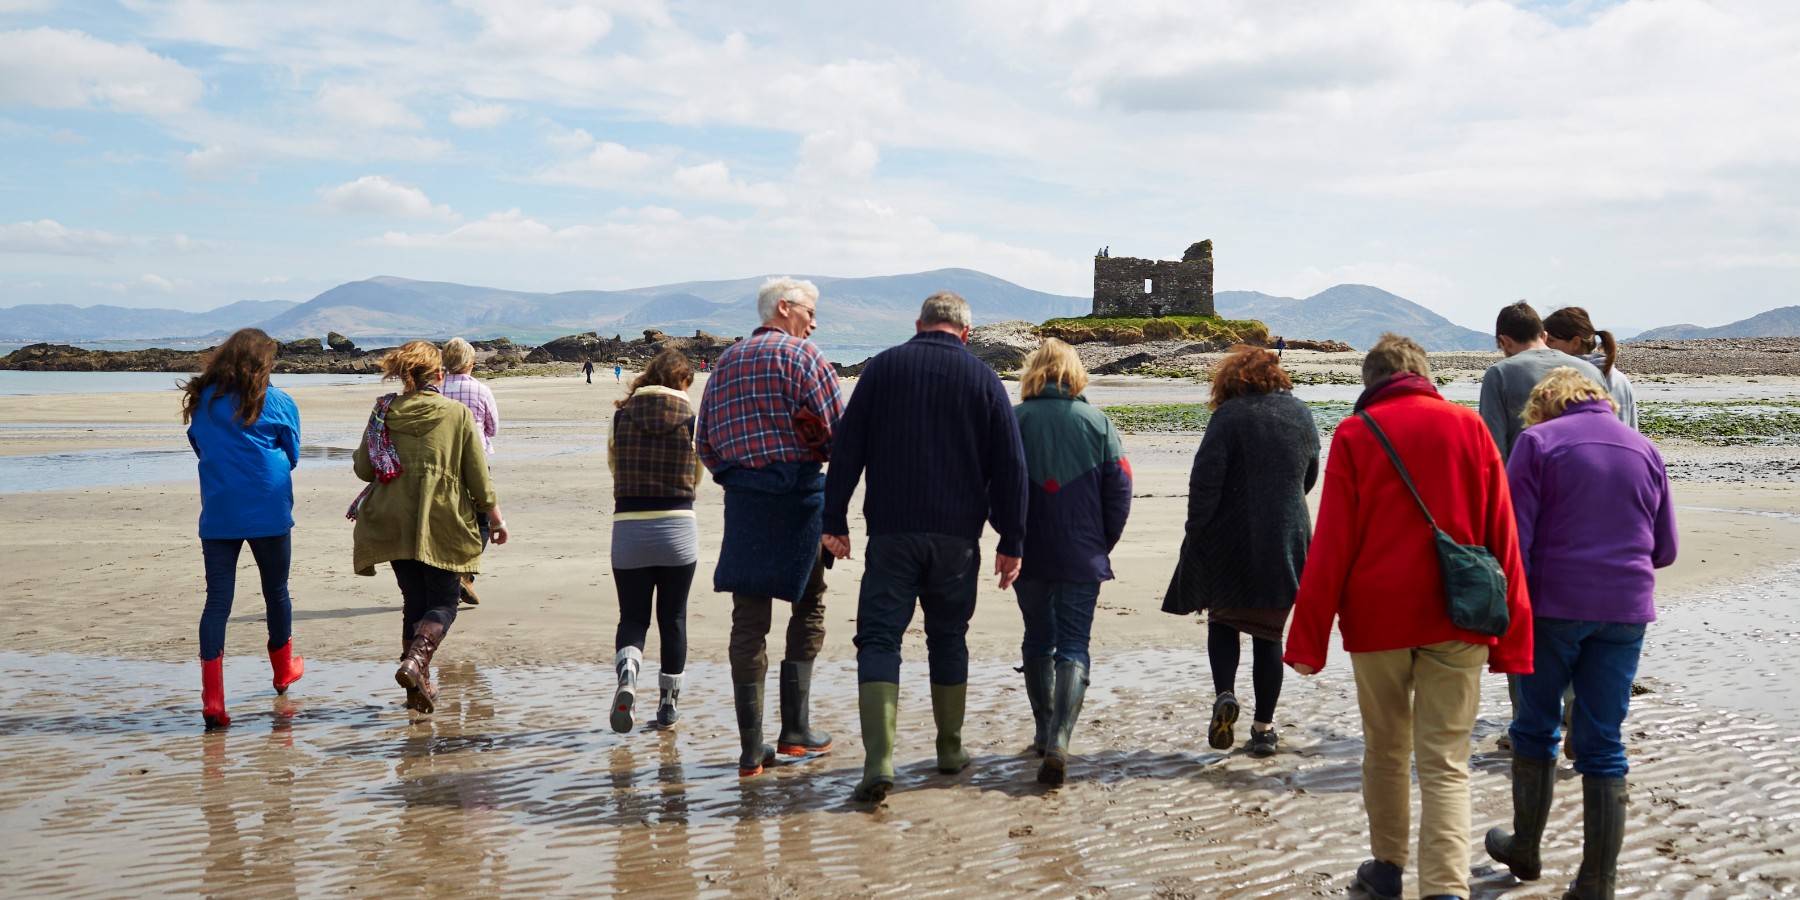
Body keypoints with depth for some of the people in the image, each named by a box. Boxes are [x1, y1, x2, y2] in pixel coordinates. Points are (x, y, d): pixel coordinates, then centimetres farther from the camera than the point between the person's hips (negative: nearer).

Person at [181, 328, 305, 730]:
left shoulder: (202, 400, 5)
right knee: (276, 591, 16)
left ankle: (212, 697, -10)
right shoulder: (278, 403, -4)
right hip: (268, 512, -2)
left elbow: (200, 448, 16)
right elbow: (291, 455, 6)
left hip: (218, 514, 2)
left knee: (217, 600, 0)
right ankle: (283, 672, 35)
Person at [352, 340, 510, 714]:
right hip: (442, 524, -3)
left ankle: (419, 686, 12)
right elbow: (478, 475, -2)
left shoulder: (384, 413, 3)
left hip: (394, 524, 3)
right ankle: (415, 661, -20)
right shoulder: (458, 414, -3)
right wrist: (495, 515, 9)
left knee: (414, 601, 14)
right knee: (443, 603, 6)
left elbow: (363, 469, 6)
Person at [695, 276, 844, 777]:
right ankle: (795, 730, 8)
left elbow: (704, 443, 14)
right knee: (808, 608, 11)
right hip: (799, 493, -4)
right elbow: (839, 429, -11)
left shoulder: (725, 363, 15)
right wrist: (817, 449, 9)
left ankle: (752, 748, 2)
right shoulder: (801, 356, -5)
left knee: (748, 617, 3)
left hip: (742, 497, 5)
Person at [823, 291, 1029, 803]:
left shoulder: (883, 367, 4)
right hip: (957, 536, 1)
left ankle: (879, 759, -16)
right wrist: (1011, 543, 7)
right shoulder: (983, 380, 5)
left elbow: (847, 449, 1)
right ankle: (950, 749, 25)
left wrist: (834, 520, 5)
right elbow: (1010, 466, 3)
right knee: (948, 639, 16)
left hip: (891, 531, -1)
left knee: (879, 640, -2)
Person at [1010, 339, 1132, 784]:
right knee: (1073, 648, 2)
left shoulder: (1013, 421, -4)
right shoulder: (1098, 422, -2)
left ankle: (1044, 734, 25)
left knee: (1038, 643, 17)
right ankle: (1058, 741, -15)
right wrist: (1103, 544, 10)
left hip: (1027, 555, 1)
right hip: (1082, 558, -1)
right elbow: (1120, 489, -2)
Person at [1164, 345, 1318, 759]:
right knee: (1268, 632, 11)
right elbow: (1310, 475, 17)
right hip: (1286, 538, 4)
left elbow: (1205, 480, -14)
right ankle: (1264, 727, 12)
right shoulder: (1300, 412, 7)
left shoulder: (1229, 415, -9)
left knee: (1222, 618, 15)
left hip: (1232, 539, -3)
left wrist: (1195, 533, -7)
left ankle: (1224, 694, -7)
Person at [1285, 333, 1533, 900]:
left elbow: (1331, 544, -5)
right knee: (1445, 763, 1)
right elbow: (1502, 535, 2)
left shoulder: (1354, 434, -2)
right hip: (1456, 620, 0)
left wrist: (1309, 637, -1)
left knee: (1385, 748, 18)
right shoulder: (1468, 427, 3)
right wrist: (1513, 635, 5)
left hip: (1377, 617, 0)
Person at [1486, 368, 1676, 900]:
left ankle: (1525, 850, 28)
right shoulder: (1645, 450, 10)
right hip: (1626, 611, 3)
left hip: (1555, 605, -3)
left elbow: (1513, 536, -10)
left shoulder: (1539, 440, -3)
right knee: (1603, 746, 6)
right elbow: (1664, 549, 14)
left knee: (1536, 728, 15)